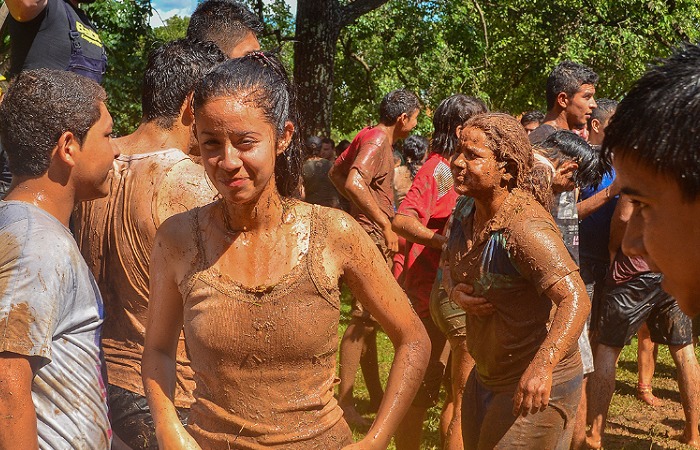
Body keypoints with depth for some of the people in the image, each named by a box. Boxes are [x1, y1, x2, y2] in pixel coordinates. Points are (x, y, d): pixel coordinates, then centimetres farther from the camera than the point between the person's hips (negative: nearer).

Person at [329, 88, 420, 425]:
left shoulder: (370, 137, 15)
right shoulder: (377, 142, -15)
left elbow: (335, 172, 23)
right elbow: (353, 182, -30)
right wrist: (385, 223, -25)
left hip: (372, 235, 11)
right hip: (371, 235, -11)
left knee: (369, 319, 15)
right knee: (363, 319, -8)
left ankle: (375, 395, 24)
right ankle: (344, 400, -4)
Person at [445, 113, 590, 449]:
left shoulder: (525, 226, -26)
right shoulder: (465, 214, 0)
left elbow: (575, 299, -34)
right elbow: (450, 268, 16)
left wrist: (543, 365, -48)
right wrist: (455, 292, -9)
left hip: (536, 386, -9)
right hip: (485, 378, 9)